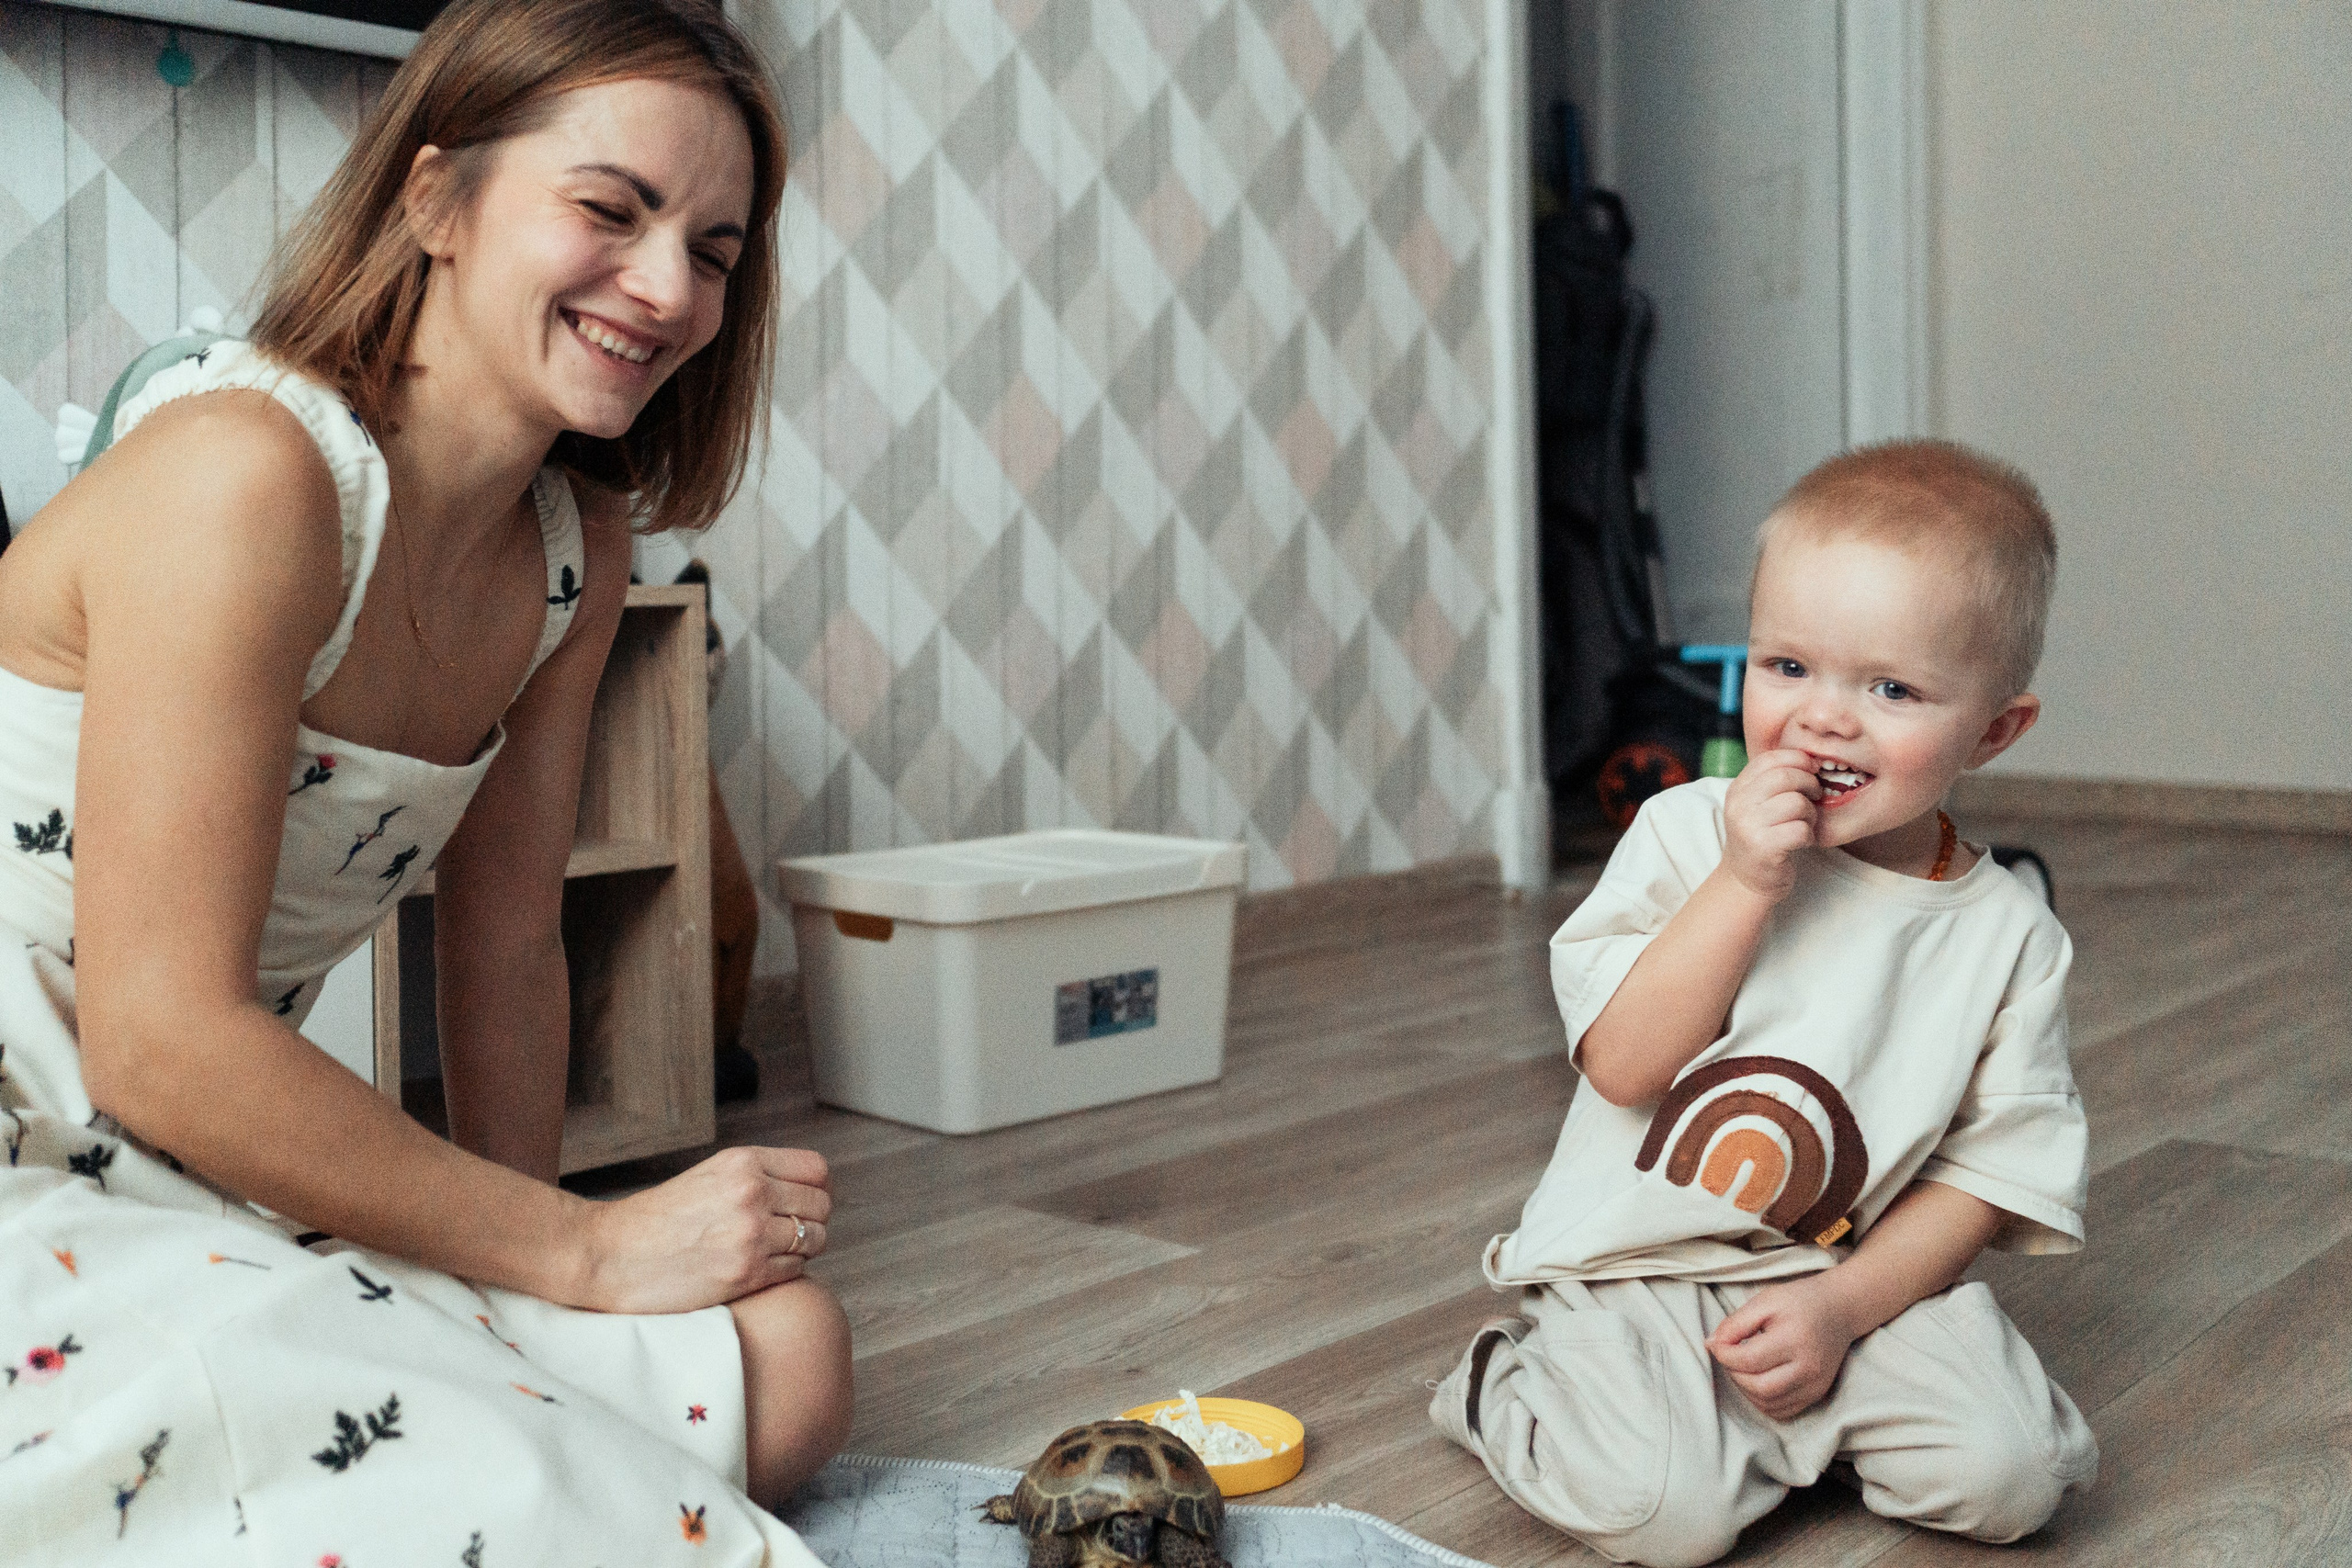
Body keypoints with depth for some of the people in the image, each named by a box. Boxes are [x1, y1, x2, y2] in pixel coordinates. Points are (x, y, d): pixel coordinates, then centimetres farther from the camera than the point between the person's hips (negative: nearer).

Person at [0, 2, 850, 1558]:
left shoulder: (575, 549, 2)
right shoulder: (242, 470, -22)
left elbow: (507, 949, 8)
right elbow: (160, 1042, -24)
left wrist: (525, 1247, 3)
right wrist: (582, 1252, -18)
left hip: (215, 1172, 8)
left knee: (786, 1356, -6)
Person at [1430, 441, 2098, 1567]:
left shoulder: (2008, 935, -3)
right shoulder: (1688, 834, -7)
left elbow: (1990, 1168, -1)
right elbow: (1622, 1065, -15)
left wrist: (1842, 1307, -14)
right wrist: (1745, 884, -22)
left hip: (1856, 1275, 2)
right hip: (1636, 1271, -2)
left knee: (2008, 1473, -19)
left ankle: (1801, 1419, 9)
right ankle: (1507, 1381, 8)